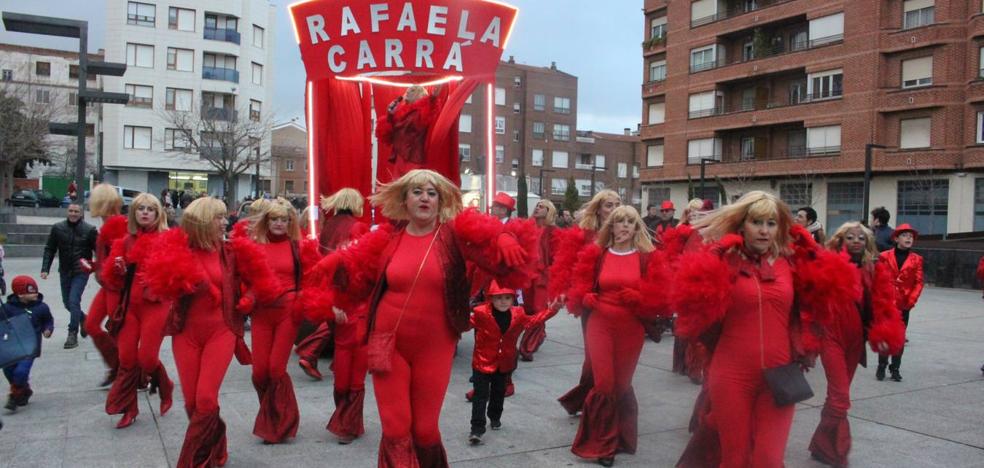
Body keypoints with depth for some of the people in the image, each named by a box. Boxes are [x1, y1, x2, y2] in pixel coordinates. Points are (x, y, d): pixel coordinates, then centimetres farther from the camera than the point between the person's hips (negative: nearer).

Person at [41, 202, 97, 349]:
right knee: (67, 302, 13)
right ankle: (83, 320, 40)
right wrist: (45, 269, -4)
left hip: (81, 272, -4)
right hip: (64, 272, 4)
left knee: (73, 301, -13)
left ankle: (72, 334, -5)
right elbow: (49, 249, 4)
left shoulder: (89, 230, -8)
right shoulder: (58, 228, 0)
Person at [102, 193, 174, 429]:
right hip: (130, 305, 4)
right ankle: (128, 409, 20)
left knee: (147, 357, -7)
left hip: (155, 304, -4)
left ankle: (165, 389, 24)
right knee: (127, 358, 5)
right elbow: (115, 279, 15)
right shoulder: (126, 241, 10)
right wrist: (120, 270, -6)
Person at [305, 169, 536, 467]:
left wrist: (506, 240, -38)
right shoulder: (387, 238, 2)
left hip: (434, 348, -1)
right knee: (395, 430, 6)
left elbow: (490, 236, -17)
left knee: (426, 430, 11)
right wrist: (341, 268, -12)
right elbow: (358, 277, 7)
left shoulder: (456, 233, -4)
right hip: (389, 344, 1)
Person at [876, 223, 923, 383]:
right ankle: (881, 366, 17)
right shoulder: (885, 256, -1)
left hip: (904, 304, 1)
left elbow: (919, 282, 0)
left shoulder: (916, 259, 3)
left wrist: (911, 300, -10)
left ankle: (895, 368, 19)